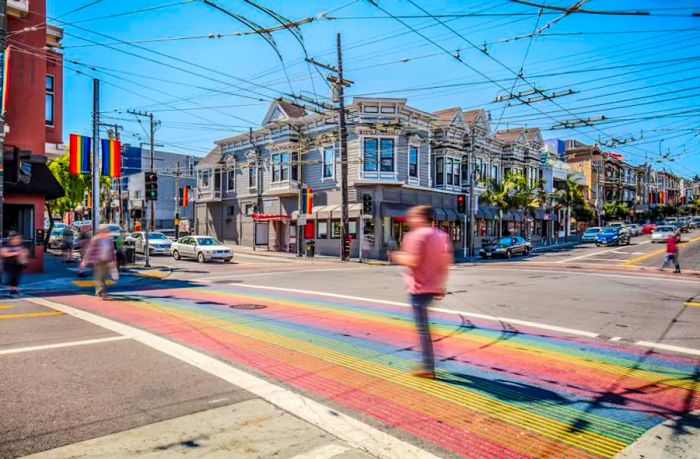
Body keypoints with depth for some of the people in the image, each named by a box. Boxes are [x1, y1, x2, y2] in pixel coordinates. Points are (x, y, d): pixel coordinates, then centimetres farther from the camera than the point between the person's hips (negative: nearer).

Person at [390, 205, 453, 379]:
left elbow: (412, 261, -21)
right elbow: (447, 261, 7)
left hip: (419, 287, -8)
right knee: (424, 324, 20)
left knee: (422, 327, -1)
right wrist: (441, 284, 12)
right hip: (434, 287, 8)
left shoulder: (416, 235, -13)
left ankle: (428, 367, 4)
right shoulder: (441, 235, 10)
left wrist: (397, 257, -3)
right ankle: (428, 363, 24)